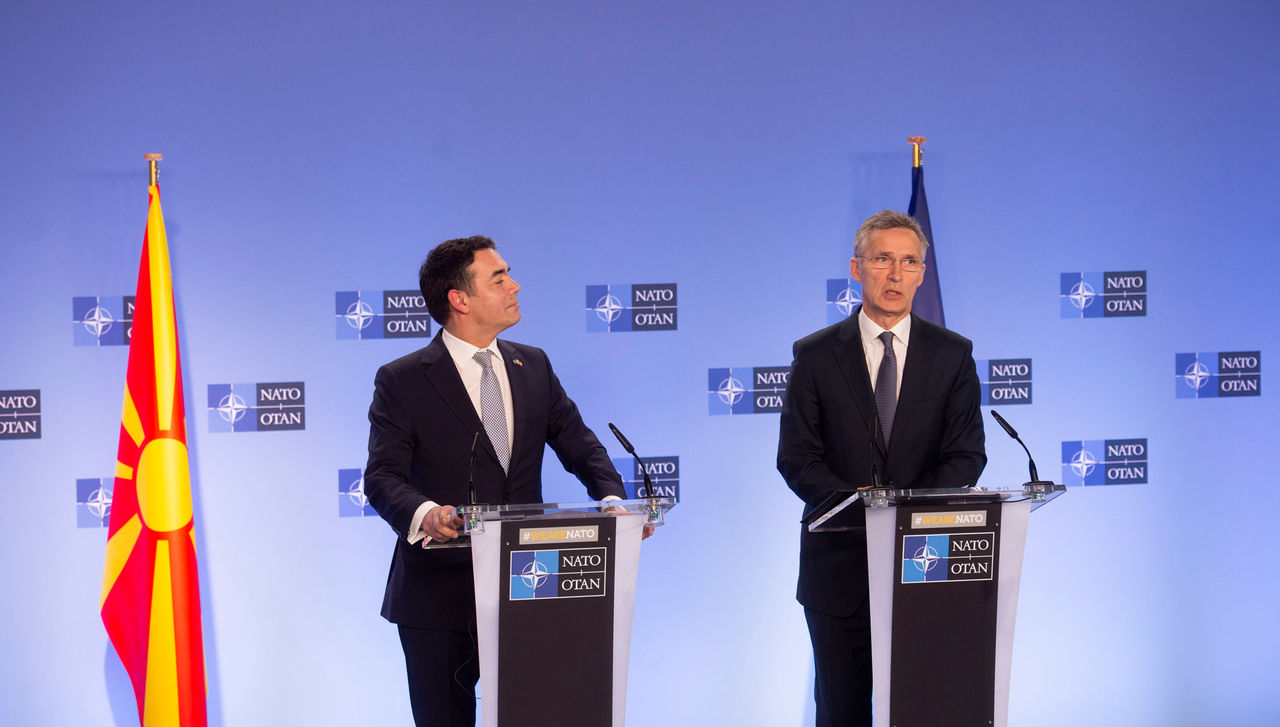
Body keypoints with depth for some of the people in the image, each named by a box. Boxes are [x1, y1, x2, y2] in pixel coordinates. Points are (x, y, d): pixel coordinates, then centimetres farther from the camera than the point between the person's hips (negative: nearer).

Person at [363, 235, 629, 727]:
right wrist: (424, 514, -35)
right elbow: (382, 476, -13)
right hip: (440, 595, -4)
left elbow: (578, 444, 11)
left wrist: (611, 498, -9)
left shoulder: (534, 367, 11)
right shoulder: (402, 381, -5)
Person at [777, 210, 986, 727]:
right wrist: (855, 501, -20)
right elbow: (797, 459, -3)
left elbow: (966, 455, 0)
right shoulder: (816, 356, 3)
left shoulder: (952, 355, 6)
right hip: (840, 564, 0)